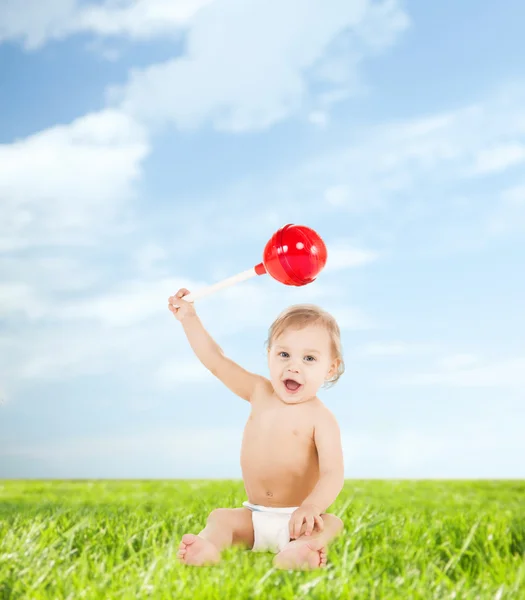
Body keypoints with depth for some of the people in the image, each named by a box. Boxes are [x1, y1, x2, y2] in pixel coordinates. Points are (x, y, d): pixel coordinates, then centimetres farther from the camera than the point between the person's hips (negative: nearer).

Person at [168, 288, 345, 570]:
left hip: (296, 520, -5)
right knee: (220, 517, -16)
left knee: (331, 524, -30)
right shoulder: (260, 393, 4)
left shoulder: (320, 418, -12)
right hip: (254, 517, 5)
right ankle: (208, 549, -46)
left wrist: (311, 506, -41)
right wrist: (189, 318, 6)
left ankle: (297, 552, -59)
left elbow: (333, 474, -21)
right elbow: (217, 361, 8)